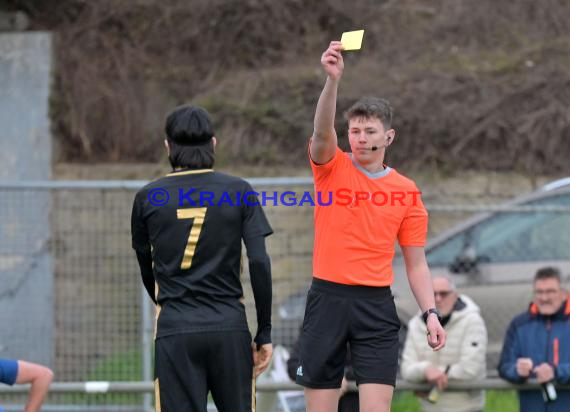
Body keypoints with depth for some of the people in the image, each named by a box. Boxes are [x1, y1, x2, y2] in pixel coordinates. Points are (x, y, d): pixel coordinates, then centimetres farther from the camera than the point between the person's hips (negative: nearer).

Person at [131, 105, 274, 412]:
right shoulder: (238, 191, 2)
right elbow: (259, 263, -3)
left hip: (174, 332, 0)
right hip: (229, 328, 0)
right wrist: (264, 333, 2)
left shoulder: (147, 198, 5)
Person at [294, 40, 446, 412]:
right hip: (328, 298, 0)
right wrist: (333, 80, -36)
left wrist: (431, 312, -4)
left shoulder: (406, 191, 6)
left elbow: (416, 262, 9)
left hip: (376, 305, 0)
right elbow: (322, 132, -20)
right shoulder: (332, 168, 3)